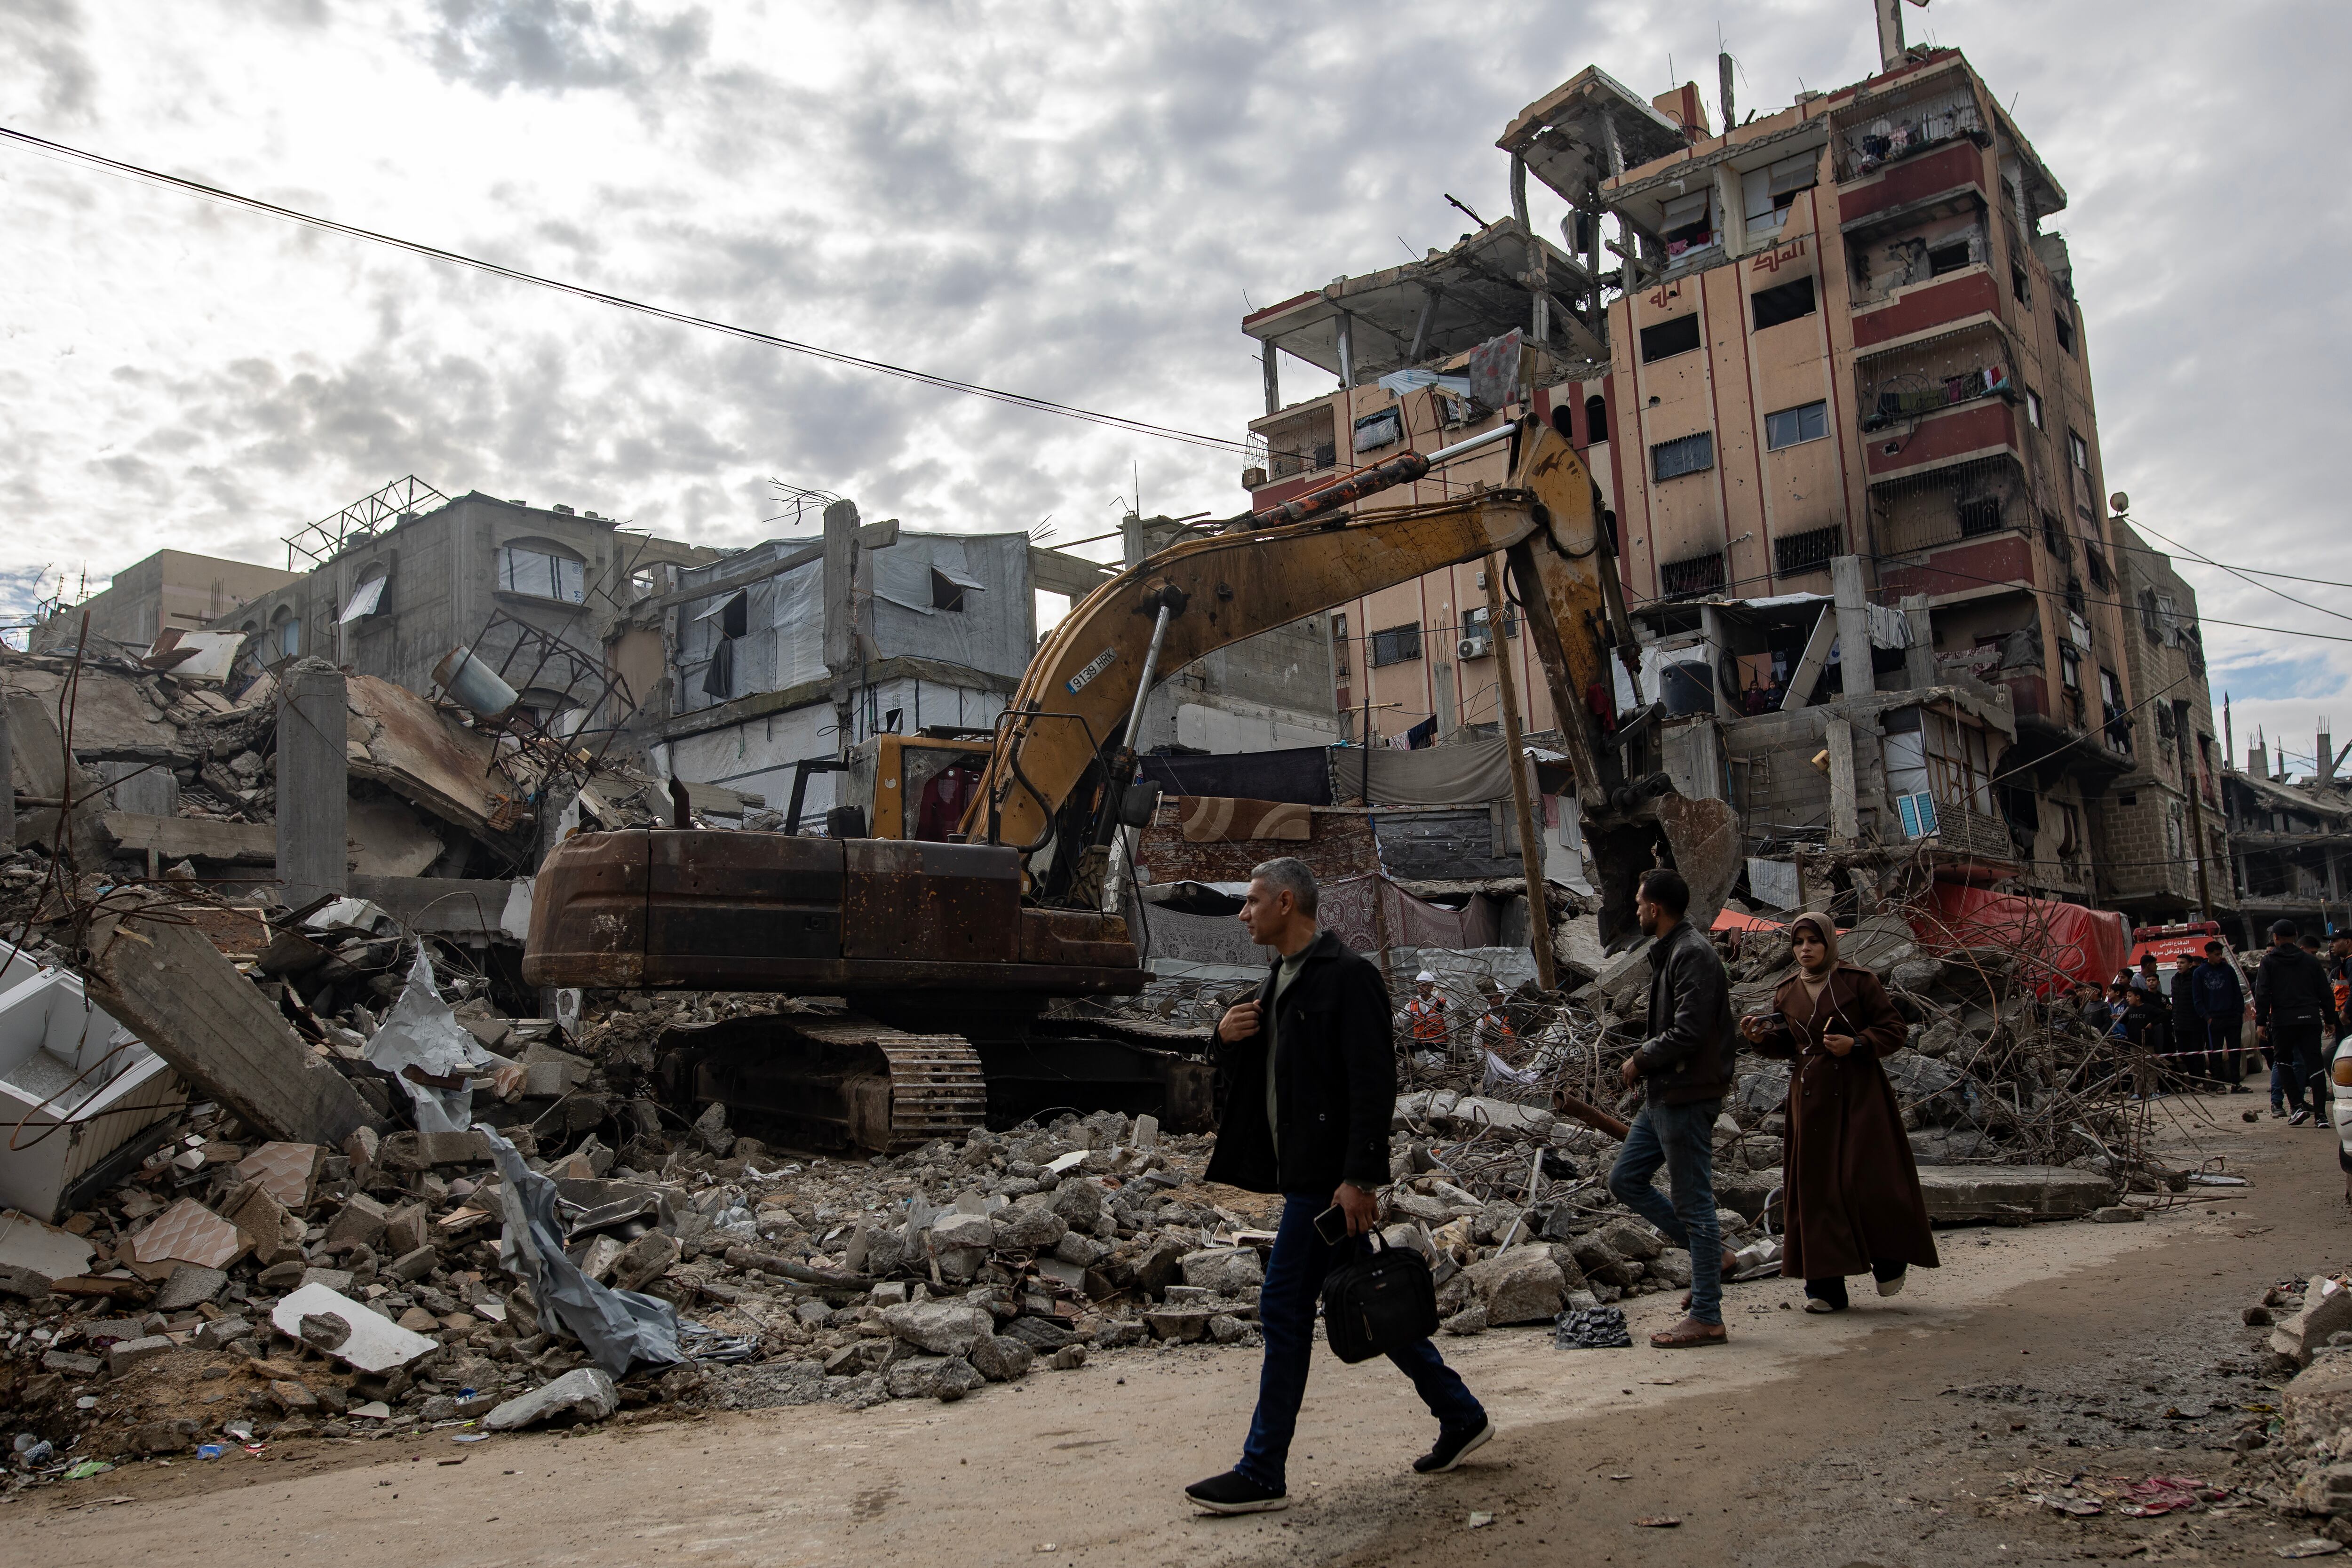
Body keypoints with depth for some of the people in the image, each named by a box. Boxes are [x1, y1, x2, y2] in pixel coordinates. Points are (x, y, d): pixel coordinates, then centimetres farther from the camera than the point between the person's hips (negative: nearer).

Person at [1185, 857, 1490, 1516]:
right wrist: (1228, 1037, 3)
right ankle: (1461, 1416, 28)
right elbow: (1255, 1073, 24)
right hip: (1305, 1172, 10)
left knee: (1284, 1310, -6)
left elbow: (1373, 1083, -20)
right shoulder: (1280, 981, 15)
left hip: (1330, 1175, -10)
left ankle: (1263, 1475, 4)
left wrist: (1359, 1178, -24)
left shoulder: (1348, 976, -14)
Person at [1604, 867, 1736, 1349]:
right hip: (1664, 1094, 11)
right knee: (1625, 1179, 14)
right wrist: (1646, 1062, 7)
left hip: (1687, 1096, -11)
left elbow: (1687, 1034, -24)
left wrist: (1641, 1060, -10)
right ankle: (1708, 1254, 21)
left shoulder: (1693, 955, -17)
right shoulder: (1669, 952, 16)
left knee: (1694, 1202, -4)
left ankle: (1707, 1317, 4)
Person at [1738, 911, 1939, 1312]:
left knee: (1864, 1180, -7)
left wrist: (1855, 1044, -17)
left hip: (1859, 1094, -4)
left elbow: (1895, 1031, -2)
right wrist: (1761, 1038, -3)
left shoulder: (1859, 982, -4)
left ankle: (1890, 1258, 21)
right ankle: (1826, 1286, 6)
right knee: (1817, 1187, 2)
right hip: (1811, 1096, 4)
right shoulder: (1786, 994, 9)